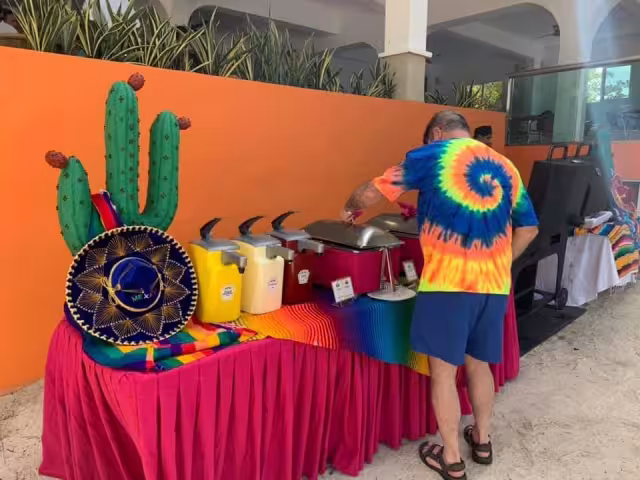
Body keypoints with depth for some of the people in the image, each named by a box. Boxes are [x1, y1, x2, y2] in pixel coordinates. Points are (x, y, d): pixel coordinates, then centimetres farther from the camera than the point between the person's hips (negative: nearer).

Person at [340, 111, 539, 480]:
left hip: (448, 281, -5)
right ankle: (482, 440, 38)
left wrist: (351, 208, 22)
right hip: (494, 284, 6)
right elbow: (529, 228, 17)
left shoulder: (433, 155, 2)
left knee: (443, 369, 7)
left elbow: (373, 192, 2)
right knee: (479, 363, 21)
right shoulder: (505, 166, 16)